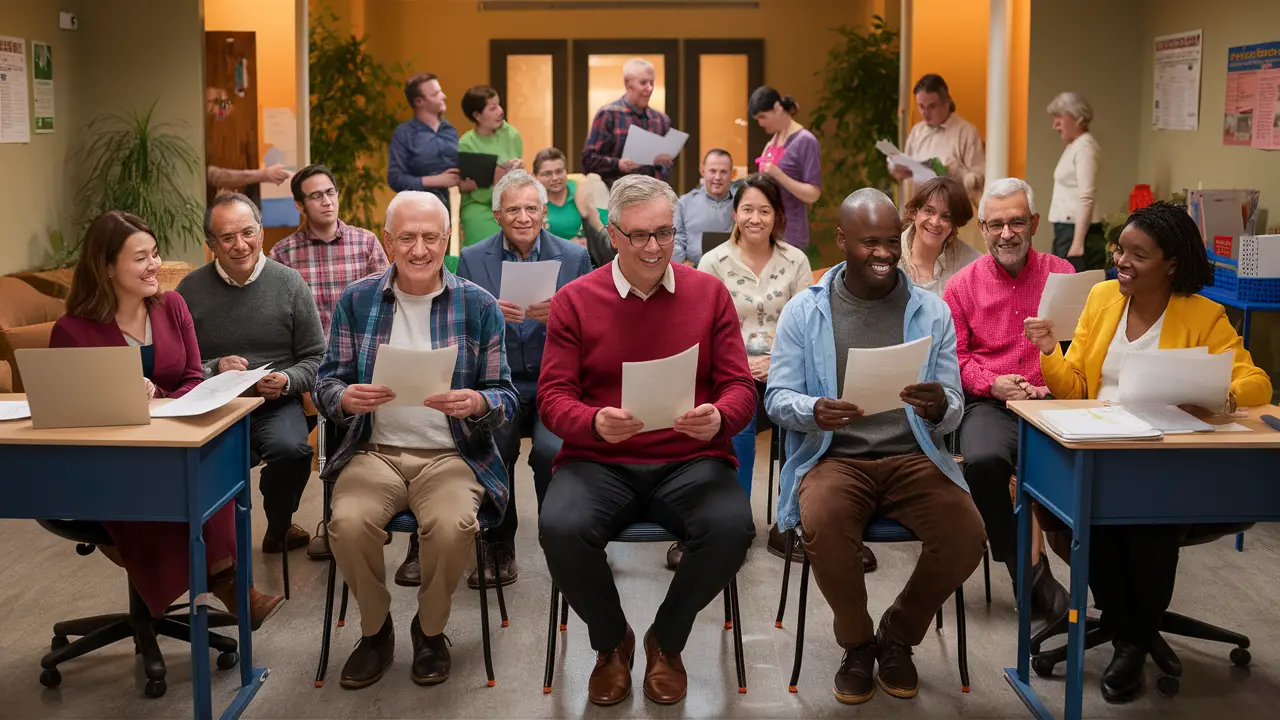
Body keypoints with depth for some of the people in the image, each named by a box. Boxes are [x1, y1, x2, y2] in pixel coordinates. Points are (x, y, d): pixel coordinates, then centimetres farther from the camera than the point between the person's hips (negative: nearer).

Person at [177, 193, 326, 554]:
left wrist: (286, 382, -12)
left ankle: (279, 529, 0)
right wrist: (214, 369, -14)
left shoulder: (289, 283, 5)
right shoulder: (190, 289, 6)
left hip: (275, 405, 0)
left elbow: (316, 359, 7)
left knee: (291, 449, -33)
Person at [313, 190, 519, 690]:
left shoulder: (479, 306, 3)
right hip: (374, 452, 1)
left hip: (451, 455, -1)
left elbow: (506, 398, 2)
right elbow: (326, 383, 5)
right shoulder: (356, 301, 6)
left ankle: (430, 630, 1)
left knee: (452, 526, -31)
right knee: (348, 522, -29)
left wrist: (477, 403, -22)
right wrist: (346, 398, -19)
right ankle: (375, 630, 2)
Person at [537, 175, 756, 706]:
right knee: (560, 530, -31)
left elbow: (740, 387, 4)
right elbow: (553, 396, -1)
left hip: (690, 461, 1)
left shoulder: (709, 293, 5)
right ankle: (611, 641, 4)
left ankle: (666, 641, 3)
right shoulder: (574, 300, 3)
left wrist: (719, 419, -21)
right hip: (599, 463, 0)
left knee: (732, 527, -30)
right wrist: (595, 423, -24)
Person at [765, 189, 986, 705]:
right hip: (834, 457, -1)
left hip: (912, 456, 2)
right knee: (822, 526, -34)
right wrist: (814, 410, -23)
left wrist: (939, 407, -22)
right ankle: (857, 643, -1)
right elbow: (777, 397, 0)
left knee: (967, 535, -25)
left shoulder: (932, 311, 7)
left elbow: (952, 414, 4)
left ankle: (897, 637, 6)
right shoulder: (803, 311, 4)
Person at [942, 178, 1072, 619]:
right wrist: (993, 383, -11)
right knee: (983, 460, -33)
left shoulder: (1062, 275, 12)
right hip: (989, 403, 0)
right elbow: (953, 356, 7)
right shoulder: (963, 285, 11)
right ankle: (1027, 568, -12)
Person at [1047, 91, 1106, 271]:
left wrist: (1077, 243, -24)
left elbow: (1086, 199, -19)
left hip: (1078, 231, -9)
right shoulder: (1073, 146, 17)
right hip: (1066, 229, 9)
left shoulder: (1085, 147, -11)